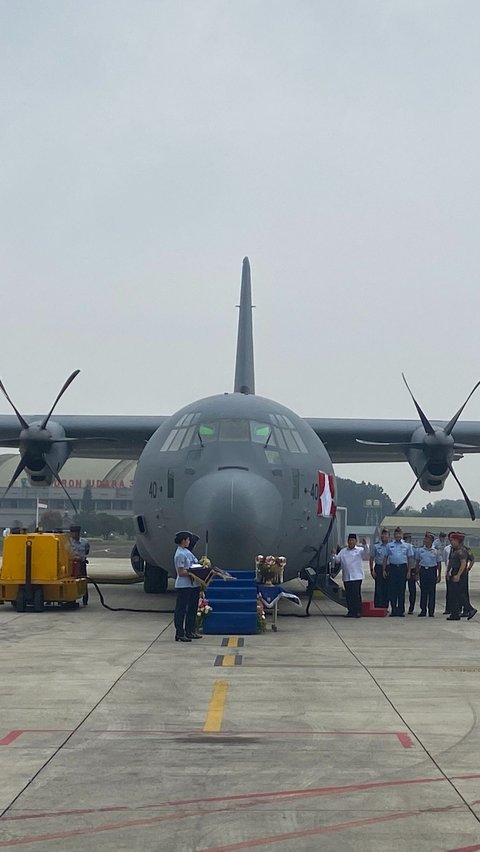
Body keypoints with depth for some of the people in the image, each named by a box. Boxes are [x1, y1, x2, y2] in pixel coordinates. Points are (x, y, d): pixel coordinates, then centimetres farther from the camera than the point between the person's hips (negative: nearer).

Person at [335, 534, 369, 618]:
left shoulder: (359, 550, 4)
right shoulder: (343, 551, 15)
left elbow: (366, 552, -15)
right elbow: (337, 560, 12)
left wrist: (364, 545, -34)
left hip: (357, 576, -4)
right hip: (346, 577, 4)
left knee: (356, 594, -7)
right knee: (348, 595, 5)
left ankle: (358, 611, -3)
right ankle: (350, 611, 12)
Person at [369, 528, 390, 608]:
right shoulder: (376, 546, 4)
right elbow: (371, 558, 7)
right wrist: (372, 569, -1)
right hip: (378, 568, -1)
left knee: (386, 589, 4)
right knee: (378, 588, -5)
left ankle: (385, 607, 11)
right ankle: (377, 606, -2)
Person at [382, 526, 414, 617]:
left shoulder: (407, 545, 8)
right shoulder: (389, 545, 10)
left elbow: (410, 558, 8)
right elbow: (385, 558, 12)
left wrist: (409, 571, 2)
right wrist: (384, 570, 5)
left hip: (403, 568, -1)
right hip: (392, 568, 1)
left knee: (401, 590, 1)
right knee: (392, 589, 0)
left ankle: (401, 610, 6)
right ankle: (393, 610, 6)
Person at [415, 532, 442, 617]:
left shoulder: (435, 551, 3)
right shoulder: (420, 550, 7)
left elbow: (439, 564, 6)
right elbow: (417, 562, 12)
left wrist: (439, 575, 3)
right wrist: (417, 572, 6)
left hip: (432, 571, -2)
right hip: (423, 570, 2)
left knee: (432, 591, 0)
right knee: (423, 591, 3)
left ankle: (431, 611, 6)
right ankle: (423, 610, 7)